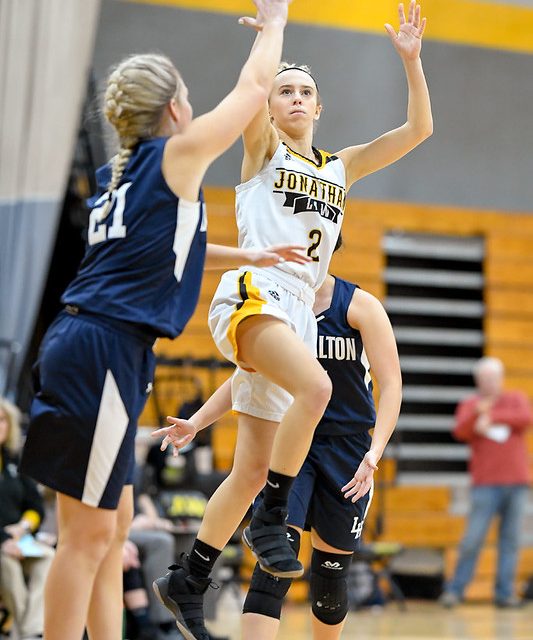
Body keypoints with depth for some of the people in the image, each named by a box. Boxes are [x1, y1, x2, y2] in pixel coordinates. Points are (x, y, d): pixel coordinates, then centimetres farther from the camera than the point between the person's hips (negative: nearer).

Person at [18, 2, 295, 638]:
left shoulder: (117, 178, 19)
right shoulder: (177, 155, -3)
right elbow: (254, 87, 8)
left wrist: (251, 256, 41)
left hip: (76, 344, 9)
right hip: (105, 351, -9)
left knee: (112, 519, 12)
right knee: (89, 531, -6)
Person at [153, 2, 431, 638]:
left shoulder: (340, 167, 22)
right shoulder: (263, 148, 9)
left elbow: (418, 130, 17)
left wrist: (410, 60, 8)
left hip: (299, 310, 6)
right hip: (252, 293, -6)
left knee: (252, 471, 4)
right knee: (315, 386, -35)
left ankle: (187, 581, 16)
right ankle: (270, 520, -23)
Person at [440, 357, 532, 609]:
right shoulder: (469, 405, 8)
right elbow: (460, 432, -10)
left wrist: (492, 418, -12)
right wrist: (477, 413, -28)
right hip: (485, 484, -2)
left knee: (511, 540, 1)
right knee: (473, 538, -8)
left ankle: (505, 592, 4)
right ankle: (455, 590, 0)